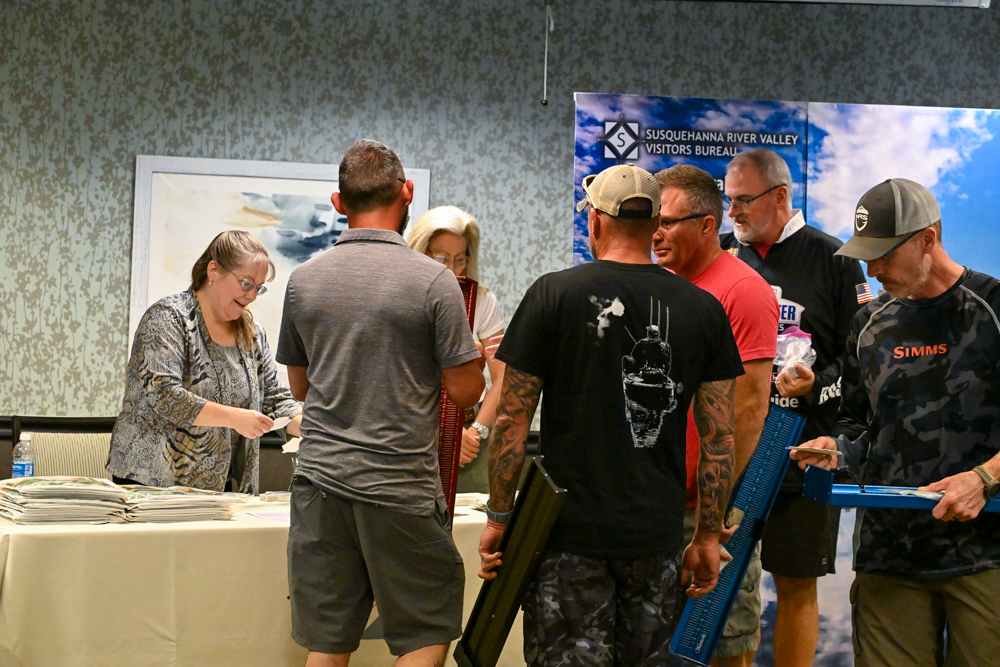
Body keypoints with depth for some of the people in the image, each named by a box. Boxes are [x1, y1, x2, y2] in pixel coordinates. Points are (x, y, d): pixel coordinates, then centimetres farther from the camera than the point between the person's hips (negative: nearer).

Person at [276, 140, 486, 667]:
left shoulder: (304, 279, 5)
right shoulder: (433, 280, -9)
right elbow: (466, 391, -6)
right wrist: (477, 356, 14)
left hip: (319, 480, 4)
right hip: (401, 486, -4)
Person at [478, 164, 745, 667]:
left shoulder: (553, 295, -5)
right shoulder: (703, 309, 3)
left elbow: (512, 421, -5)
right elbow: (719, 438, 4)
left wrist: (499, 517, 4)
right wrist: (708, 536, 11)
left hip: (570, 533, -3)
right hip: (658, 534, 3)